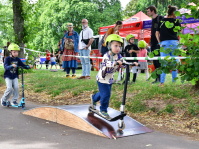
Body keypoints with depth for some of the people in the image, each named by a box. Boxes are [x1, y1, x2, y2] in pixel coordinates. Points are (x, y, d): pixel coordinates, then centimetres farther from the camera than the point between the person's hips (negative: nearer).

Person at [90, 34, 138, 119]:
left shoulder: (118, 56, -4)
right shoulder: (107, 56, -26)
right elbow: (108, 63, -45)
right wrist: (116, 62, -62)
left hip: (110, 79, 7)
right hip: (102, 78, -7)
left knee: (104, 93, 20)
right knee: (106, 94, -8)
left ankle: (94, 98, 49)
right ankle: (103, 110, 12)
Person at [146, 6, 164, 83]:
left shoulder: (160, 18, -7)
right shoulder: (153, 19, 18)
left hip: (158, 43, -8)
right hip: (153, 43, 8)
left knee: (158, 60, -10)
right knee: (154, 60, 7)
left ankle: (160, 78, -5)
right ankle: (158, 77, 13)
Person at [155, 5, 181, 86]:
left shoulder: (161, 21, 8)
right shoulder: (175, 21, 2)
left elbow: (157, 33, 7)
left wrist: (160, 42, 11)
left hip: (164, 43, 1)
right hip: (174, 42, -1)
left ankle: (162, 82, -4)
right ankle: (174, 81, 10)